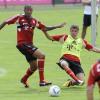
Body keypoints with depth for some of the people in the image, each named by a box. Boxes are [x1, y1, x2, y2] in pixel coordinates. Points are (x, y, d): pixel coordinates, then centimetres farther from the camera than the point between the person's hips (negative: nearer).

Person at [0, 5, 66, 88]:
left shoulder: (34, 21, 9)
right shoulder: (19, 18, -6)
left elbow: (45, 28, 12)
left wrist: (58, 26, 5)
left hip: (30, 44, 7)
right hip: (22, 43, -7)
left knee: (34, 66, 17)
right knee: (42, 55, -22)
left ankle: (24, 80, 45)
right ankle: (42, 81, -24)